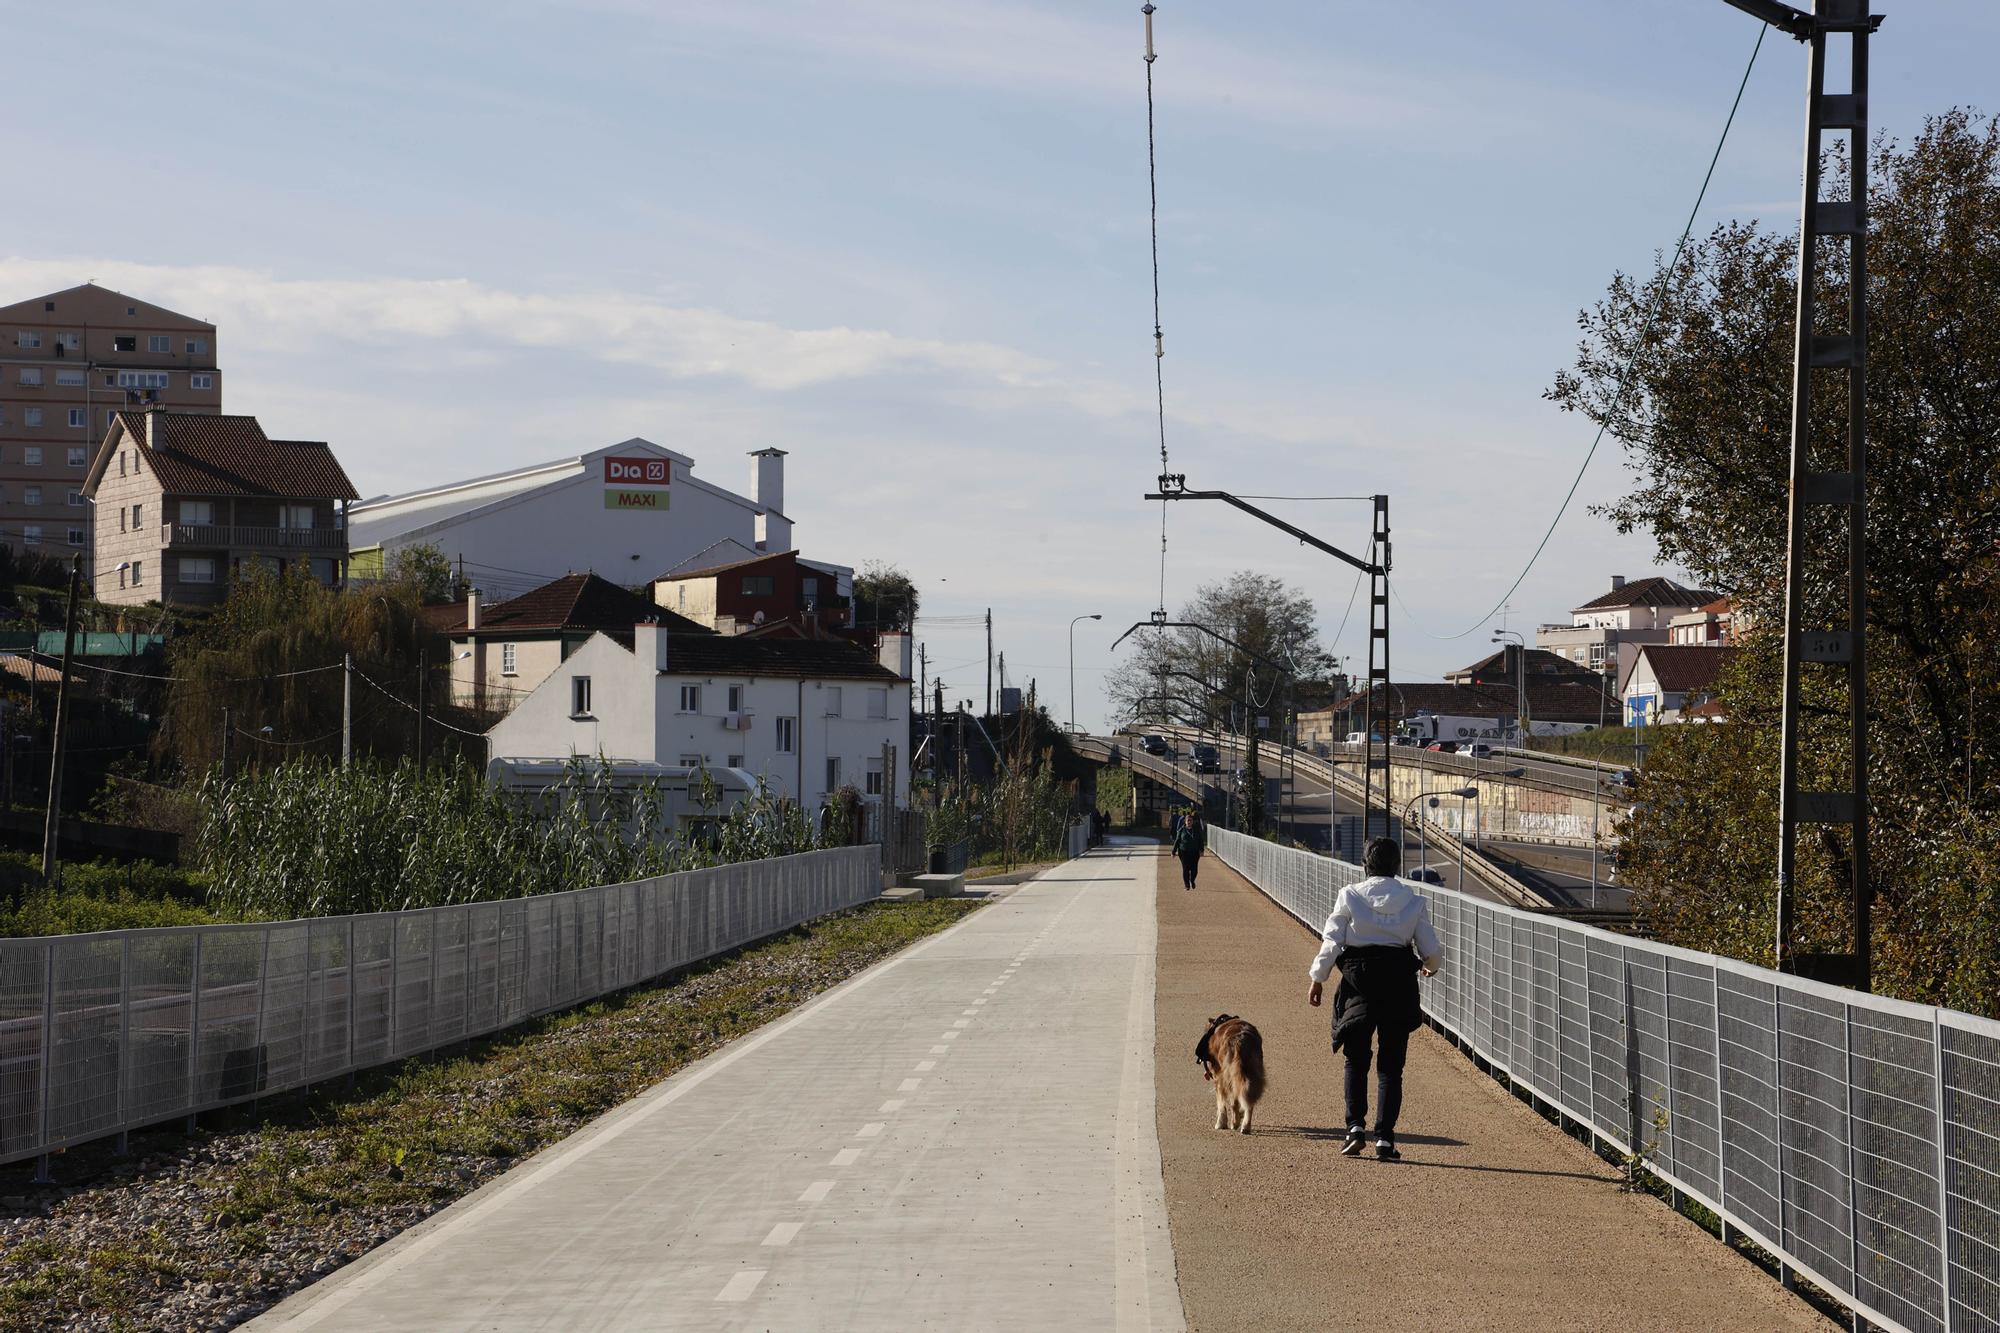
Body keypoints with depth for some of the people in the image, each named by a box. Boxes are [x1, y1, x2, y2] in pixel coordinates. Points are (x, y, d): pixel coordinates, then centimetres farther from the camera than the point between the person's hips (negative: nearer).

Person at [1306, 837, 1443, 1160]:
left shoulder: (1350, 895, -3)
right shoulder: (1413, 899, 1)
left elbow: (1331, 942, -4)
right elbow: (1430, 949, 3)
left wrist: (1318, 980, 6)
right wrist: (1430, 965, 25)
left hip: (1359, 979, -1)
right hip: (1400, 983, 1)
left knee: (1356, 1060, 13)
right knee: (1391, 1065, 6)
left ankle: (1356, 1125, -2)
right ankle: (1385, 1138, -1)